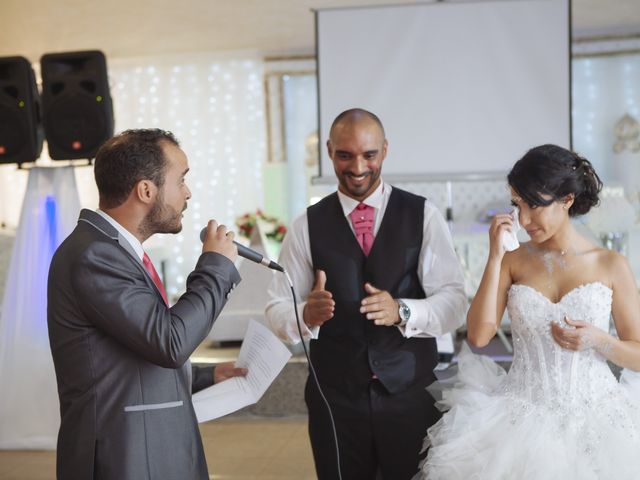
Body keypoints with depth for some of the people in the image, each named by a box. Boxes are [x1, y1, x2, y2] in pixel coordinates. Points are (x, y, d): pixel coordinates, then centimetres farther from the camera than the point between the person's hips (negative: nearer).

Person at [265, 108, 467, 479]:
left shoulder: (423, 216, -1)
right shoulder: (307, 225, 3)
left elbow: (454, 302, -7)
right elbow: (278, 309, -1)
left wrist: (402, 311, -26)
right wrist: (307, 314, -24)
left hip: (412, 396, -1)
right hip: (335, 398, 1)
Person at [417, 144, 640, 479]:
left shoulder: (611, 265, -3)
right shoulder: (512, 261, 0)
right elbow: (479, 335, -11)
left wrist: (598, 340, -18)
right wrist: (495, 257, -12)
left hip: (594, 417, 0)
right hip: (523, 417, 1)